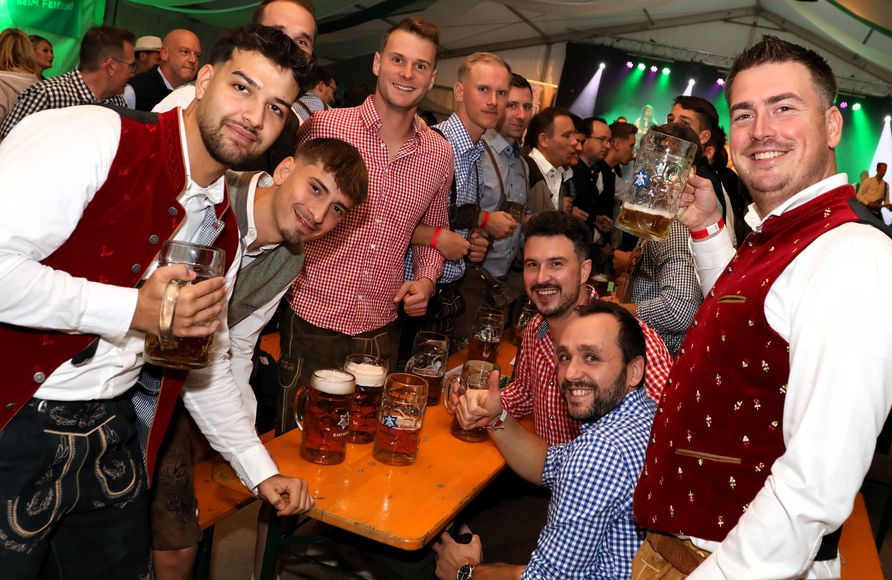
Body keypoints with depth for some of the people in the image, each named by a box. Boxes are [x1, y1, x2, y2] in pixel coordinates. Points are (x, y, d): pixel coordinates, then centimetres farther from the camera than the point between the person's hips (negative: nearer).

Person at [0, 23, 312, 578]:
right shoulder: (93, 137, -15)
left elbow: (207, 361, 17)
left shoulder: (224, 230, 7)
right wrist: (132, 310, -23)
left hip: (108, 436, 7)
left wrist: (262, 472, 16)